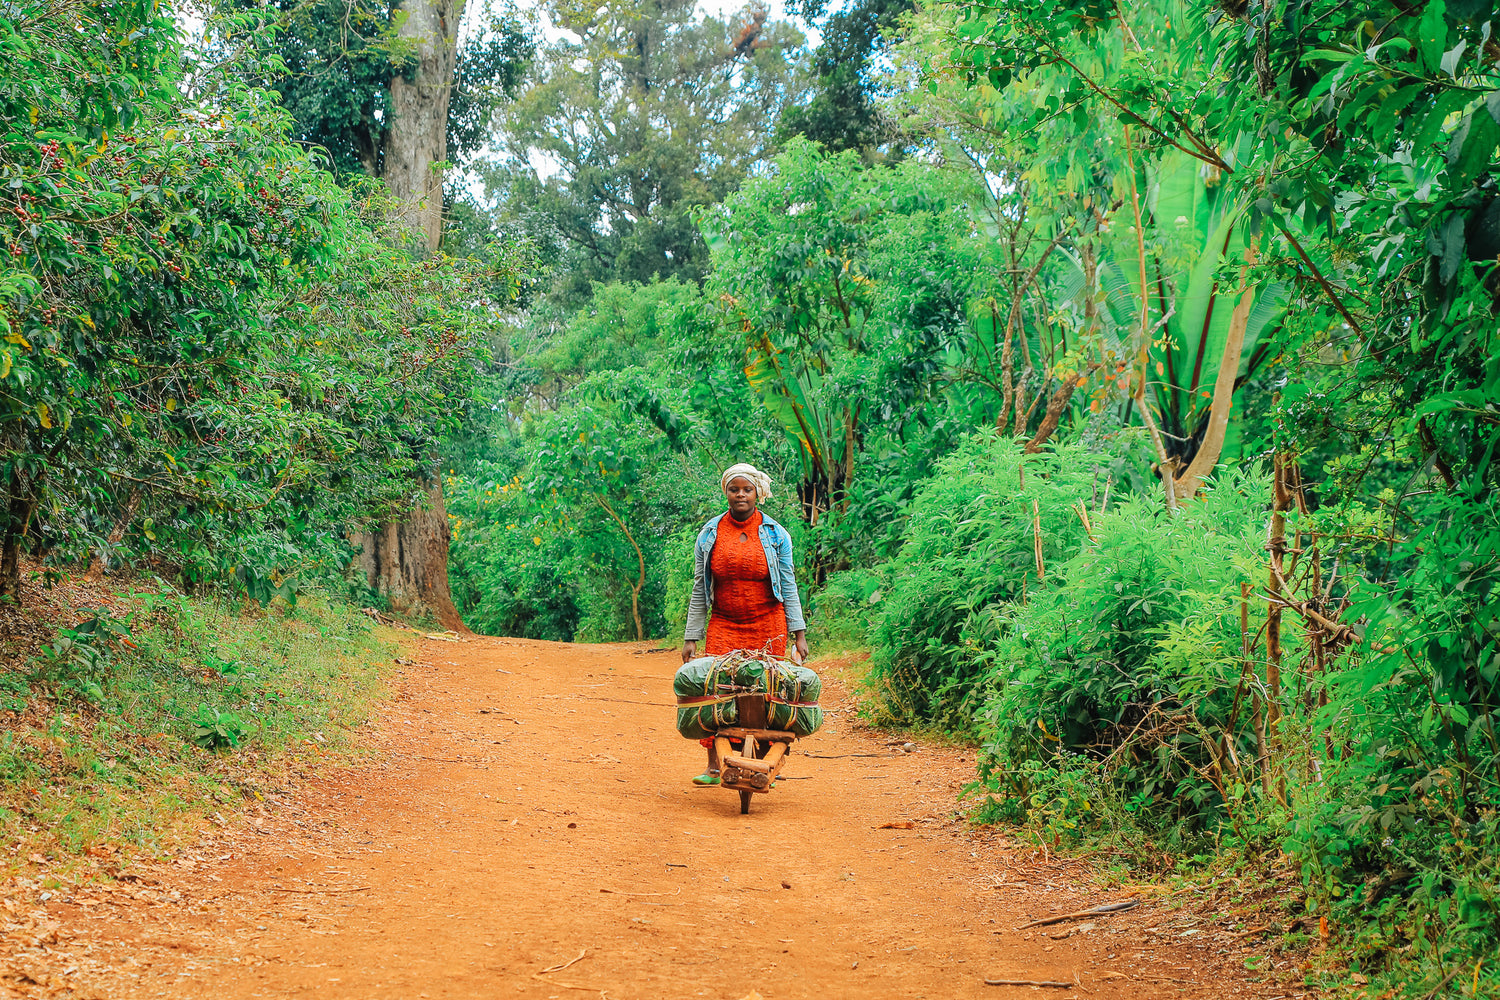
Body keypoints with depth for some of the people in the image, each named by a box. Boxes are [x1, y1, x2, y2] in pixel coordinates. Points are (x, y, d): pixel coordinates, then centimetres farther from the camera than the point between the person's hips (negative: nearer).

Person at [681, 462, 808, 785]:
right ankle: (713, 767, -3)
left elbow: (788, 586, 4)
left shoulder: (775, 534, 2)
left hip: (767, 625, -1)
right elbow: (699, 589, 7)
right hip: (723, 624, 1)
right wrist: (691, 637, 4)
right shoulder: (710, 534, 4)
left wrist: (799, 633, -2)